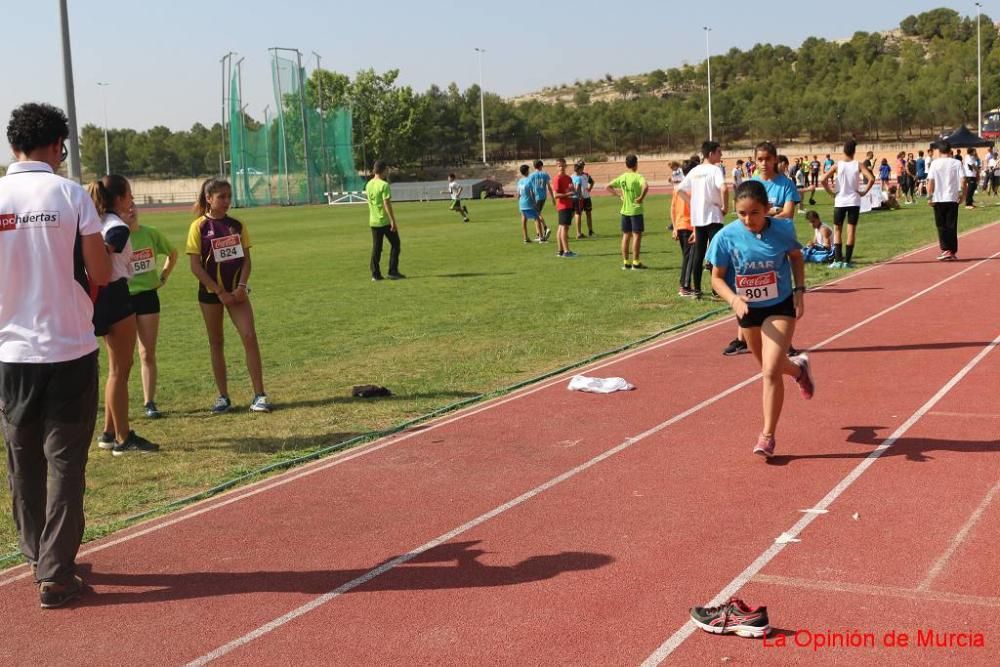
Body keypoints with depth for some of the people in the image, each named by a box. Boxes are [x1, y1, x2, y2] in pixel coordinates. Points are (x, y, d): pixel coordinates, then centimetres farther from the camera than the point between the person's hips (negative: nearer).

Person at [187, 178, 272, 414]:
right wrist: (220, 292, -12)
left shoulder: (237, 225, 4)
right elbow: (196, 266, -9)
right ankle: (223, 397, 15)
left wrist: (242, 286, -11)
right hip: (211, 291, -2)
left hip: (236, 290, 2)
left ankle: (259, 395, -7)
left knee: (250, 337, -10)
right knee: (216, 343, 6)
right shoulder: (200, 227, -6)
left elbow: (246, 259, 5)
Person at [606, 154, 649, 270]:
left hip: (625, 211, 6)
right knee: (637, 235, 0)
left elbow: (608, 186, 9)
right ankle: (635, 262, -1)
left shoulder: (622, 177, 4)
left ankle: (625, 262, 13)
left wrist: (618, 195, 8)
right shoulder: (638, 177, -12)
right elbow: (645, 187, -31)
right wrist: (641, 197, -19)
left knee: (626, 235, 10)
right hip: (636, 211, -6)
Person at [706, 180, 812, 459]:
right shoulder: (726, 237, -19)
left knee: (770, 372, -14)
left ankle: (768, 436, 0)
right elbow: (717, 277, -10)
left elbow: (796, 257, 4)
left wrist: (799, 291, -4)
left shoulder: (782, 229, -17)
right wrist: (734, 300, -28)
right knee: (769, 367, 21)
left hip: (780, 307, -2)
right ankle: (798, 367, 58)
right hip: (747, 310, 3)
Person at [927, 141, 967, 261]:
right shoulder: (956, 163, 0)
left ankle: (945, 250, -3)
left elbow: (930, 181, -8)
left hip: (938, 199, -1)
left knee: (941, 226, 6)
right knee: (952, 226, 6)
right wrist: (963, 194, 6)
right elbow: (963, 180, -6)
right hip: (952, 198, 1)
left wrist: (929, 197, -4)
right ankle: (953, 252, 6)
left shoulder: (934, 163, -2)